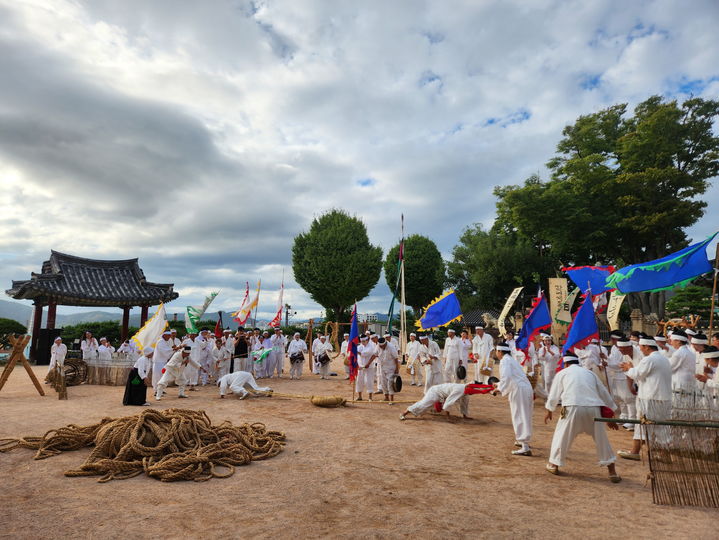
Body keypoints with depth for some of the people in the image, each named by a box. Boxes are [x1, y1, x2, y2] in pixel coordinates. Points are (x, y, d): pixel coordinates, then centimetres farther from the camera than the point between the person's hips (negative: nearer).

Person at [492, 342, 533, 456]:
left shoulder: (505, 361, -8)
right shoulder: (511, 359, 21)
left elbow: (506, 377, -22)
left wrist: (499, 389, -13)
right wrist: (499, 384, 38)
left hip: (519, 390, -10)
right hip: (526, 388, 10)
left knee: (519, 417, -7)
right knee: (524, 416, 21)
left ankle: (525, 448, -8)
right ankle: (522, 441, 37)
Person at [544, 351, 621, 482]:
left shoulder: (562, 373, 15)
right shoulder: (590, 373, 24)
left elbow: (554, 394, 19)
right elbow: (604, 393, 25)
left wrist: (549, 410, 34)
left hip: (573, 408, -3)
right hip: (593, 409, 3)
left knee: (562, 435, 13)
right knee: (601, 439, 18)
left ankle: (554, 465, 23)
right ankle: (612, 472, 21)